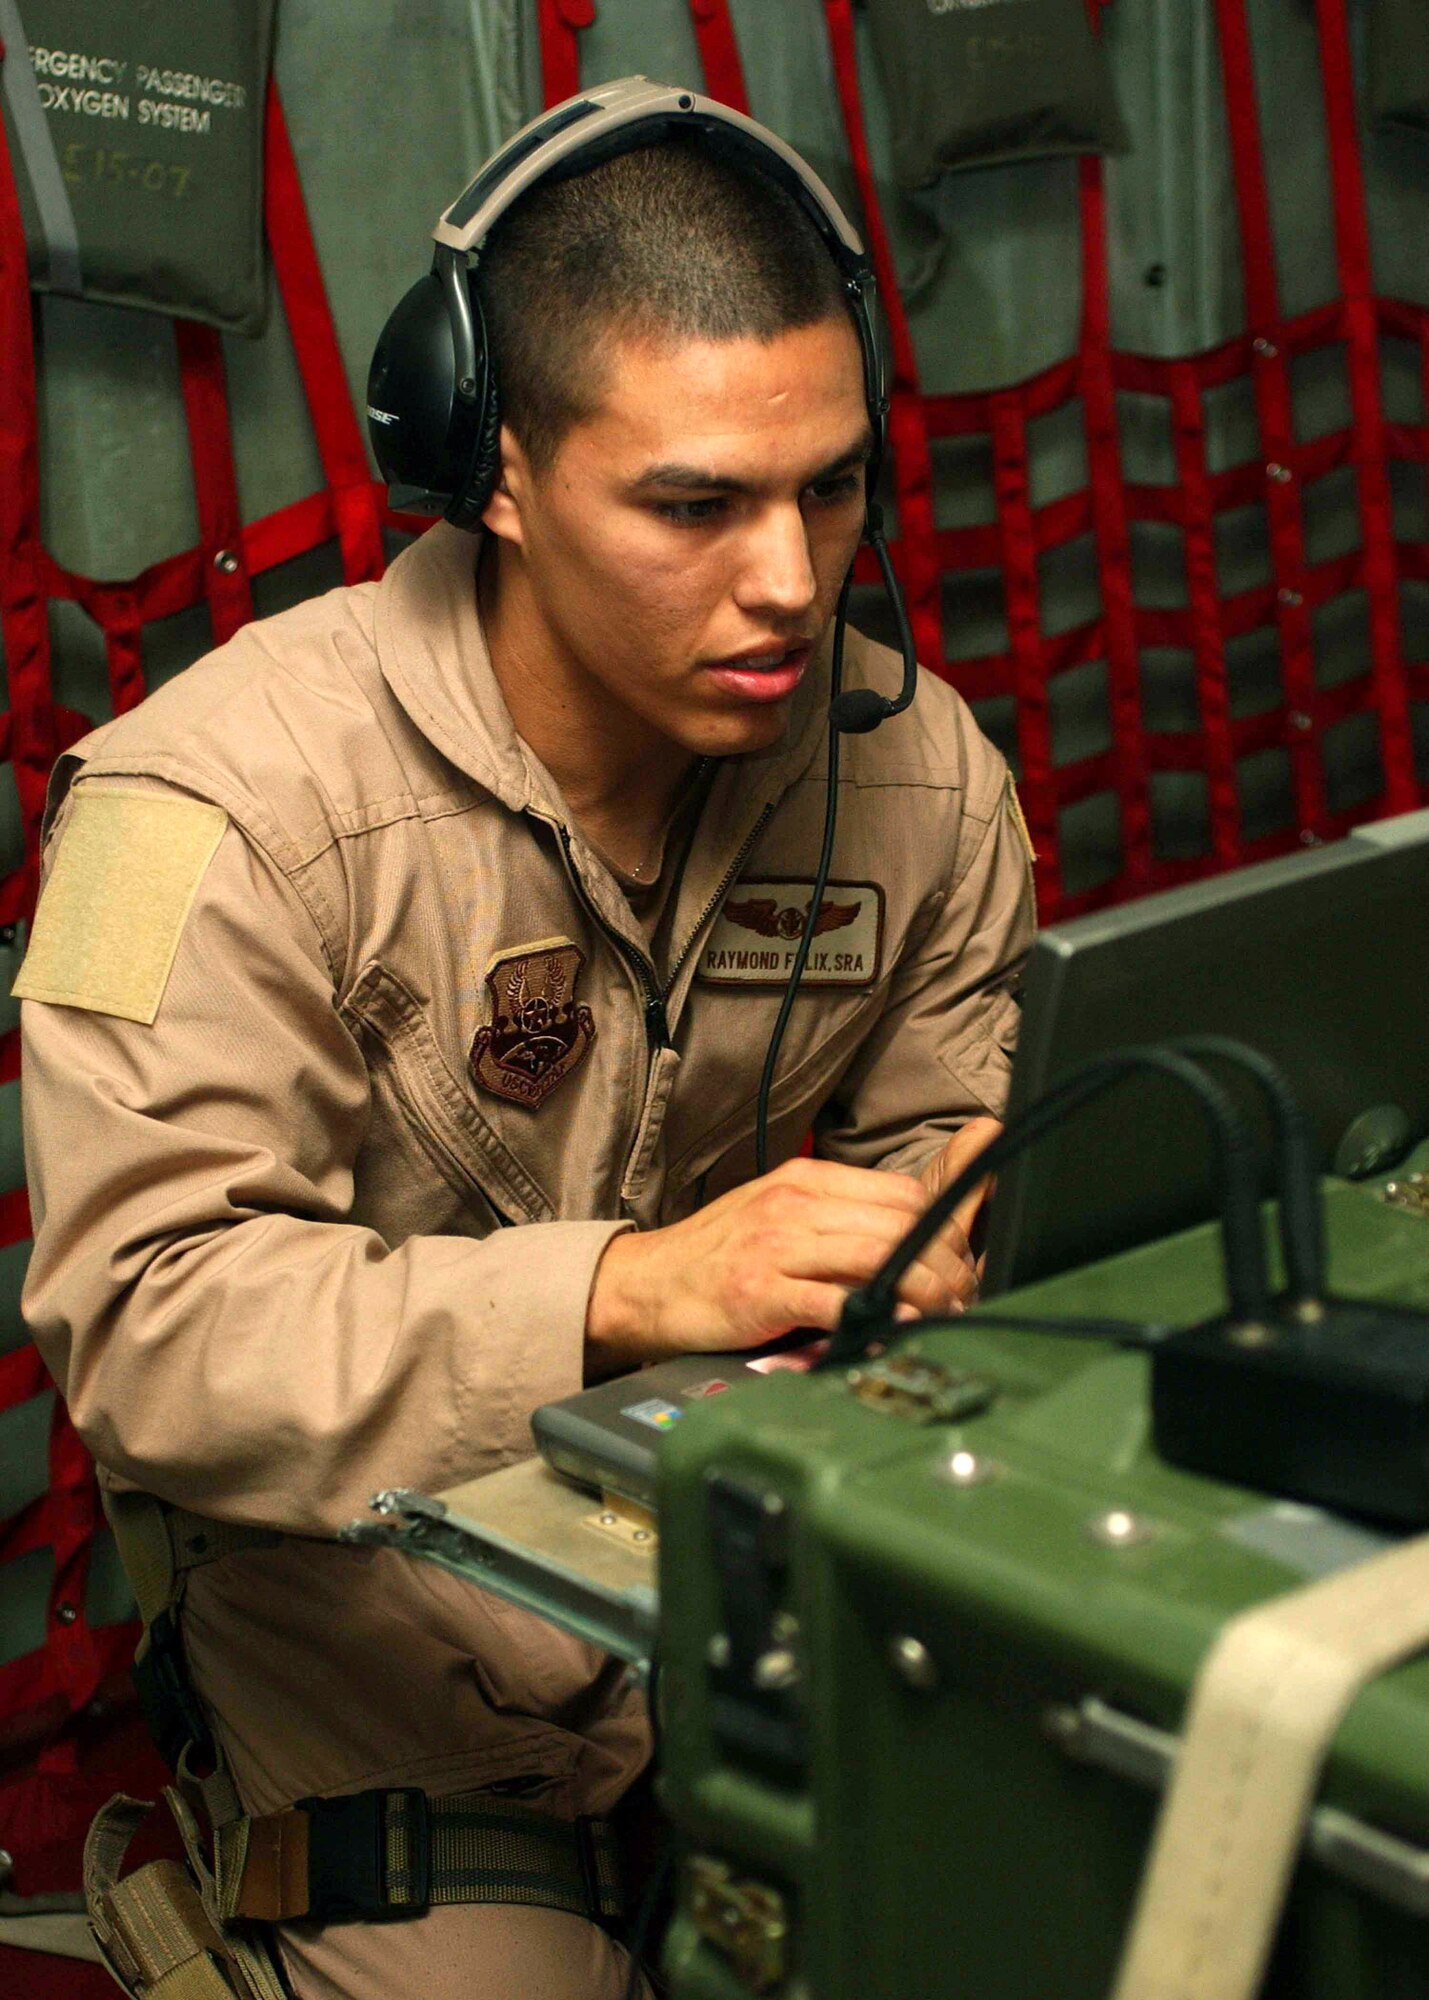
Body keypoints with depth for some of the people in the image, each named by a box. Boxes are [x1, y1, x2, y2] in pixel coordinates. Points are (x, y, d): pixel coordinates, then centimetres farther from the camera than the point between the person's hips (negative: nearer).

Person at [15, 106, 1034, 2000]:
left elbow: (943, 1135, 4)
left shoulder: (918, 764, -4)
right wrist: (633, 1286, -39)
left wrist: (972, 1207, -21)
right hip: (375, 1580, -4)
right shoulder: (225, 801, -22)